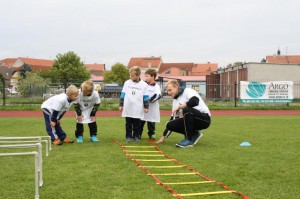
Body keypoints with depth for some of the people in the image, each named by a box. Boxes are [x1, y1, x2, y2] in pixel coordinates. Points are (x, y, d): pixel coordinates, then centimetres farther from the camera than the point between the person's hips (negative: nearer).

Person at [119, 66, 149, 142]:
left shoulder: (144, 85, -2)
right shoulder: (127, 83, 5)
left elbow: (146, 97, 2)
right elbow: (123, 95, 8)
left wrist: (146, 107, 0)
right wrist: (121, 105, 7)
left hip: (138, 109, -2)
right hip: (127, 109, 2)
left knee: (137, 124, 6)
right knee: (128, 124, 7)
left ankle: (136, 136, 16)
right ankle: (128, 136, 15)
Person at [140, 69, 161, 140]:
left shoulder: (156, 86, -6)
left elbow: (158, 95, -20)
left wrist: (150, 99, -29)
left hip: (152, 109, -4)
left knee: (151, 122, 5)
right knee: (140, 122, 8)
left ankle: (151, 134, 17)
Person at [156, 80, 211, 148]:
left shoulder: (187, 91, -9)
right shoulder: (175, 101, 12)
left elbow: (195, 101, -31)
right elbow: (173, 119, 14)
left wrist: (179, 107, -19)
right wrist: (163, 137, 11)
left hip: (204, 119, -8)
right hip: (192, 121, 8)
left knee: (186, 109, -34)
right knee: (170, 124, -8)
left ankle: (189, 140, -23)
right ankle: (194, 135, 5)